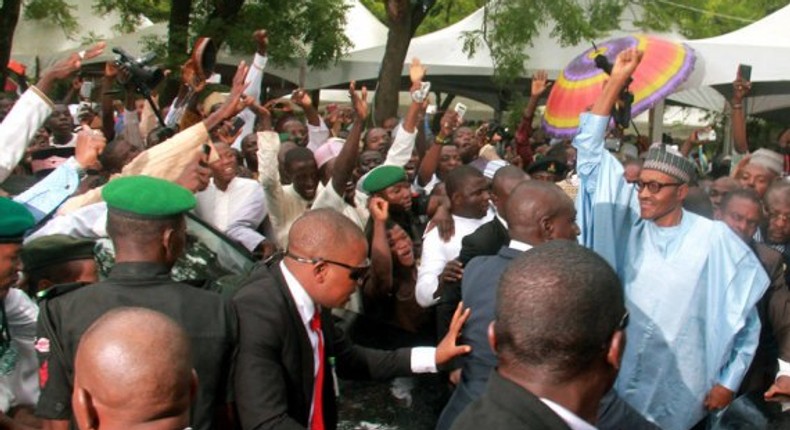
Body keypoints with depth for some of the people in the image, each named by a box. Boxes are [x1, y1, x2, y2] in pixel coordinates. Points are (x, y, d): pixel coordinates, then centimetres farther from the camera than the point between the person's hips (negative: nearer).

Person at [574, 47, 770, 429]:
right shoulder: (629, 223, -2)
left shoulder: (714, 238, -11)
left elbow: (743, 315, -2)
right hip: (617, 377, 3)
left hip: (675, 390, -3)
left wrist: (729, 382, -1)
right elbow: (590, 150, -4)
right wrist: (616, 81, -9)